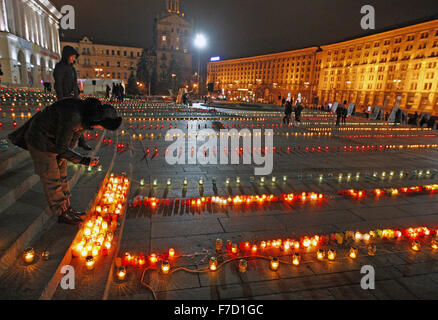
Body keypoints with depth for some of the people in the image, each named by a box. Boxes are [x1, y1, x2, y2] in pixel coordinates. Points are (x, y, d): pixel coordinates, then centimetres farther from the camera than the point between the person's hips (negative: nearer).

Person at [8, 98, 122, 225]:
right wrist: (85, 161, -25)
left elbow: (74, 136, 0)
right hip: (41, 140, -8)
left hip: (55, 140, 8)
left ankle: (67, 208, 28)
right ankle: (62, 214, 16)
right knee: (51, 179, 2)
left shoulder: (87, 113, -10)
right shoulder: (73, 117, -37)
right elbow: (61, 147, -26)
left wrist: (60, 158, 0)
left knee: (61, 176, 15)